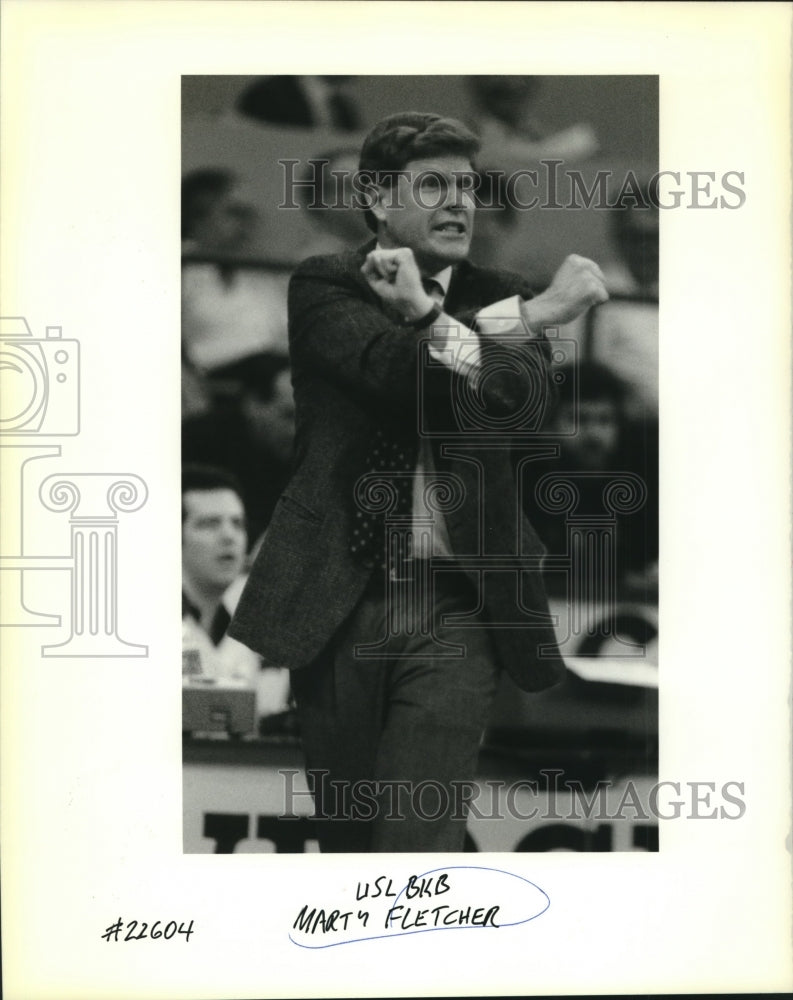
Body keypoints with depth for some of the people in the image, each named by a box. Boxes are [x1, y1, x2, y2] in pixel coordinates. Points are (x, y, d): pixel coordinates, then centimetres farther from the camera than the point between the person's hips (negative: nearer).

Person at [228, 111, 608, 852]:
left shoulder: (498, 298, 10)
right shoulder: (324, 288, 3)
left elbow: (521, 396, -10)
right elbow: (391, 369, -16)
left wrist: (427, 316, -18)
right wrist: (527, 315, -13)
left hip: (455, 612, 1)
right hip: (338, 604, 0)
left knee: (421, 836, -6)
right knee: (345, 834, 11)